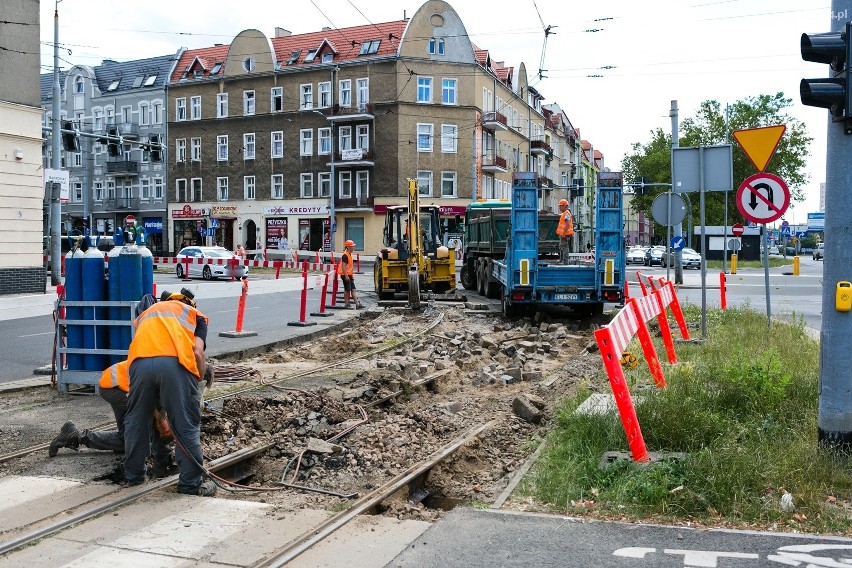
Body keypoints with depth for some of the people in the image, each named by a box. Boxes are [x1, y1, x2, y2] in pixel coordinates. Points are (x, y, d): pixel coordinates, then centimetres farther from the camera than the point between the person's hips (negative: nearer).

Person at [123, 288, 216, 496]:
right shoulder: (195, 315, 29)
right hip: (175, 363, -3)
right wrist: (198, 382, 22)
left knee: (136, 421, 22)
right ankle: (191, 483, 13)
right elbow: (197, 353, 8)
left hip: (140, 362, 3)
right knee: (187, 426, 8)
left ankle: (133, 475, 34)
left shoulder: (147, 312, 39)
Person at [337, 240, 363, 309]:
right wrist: (346, 276, -24)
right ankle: (346, 304, 8)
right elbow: (343, 266, -22)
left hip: (349, 275, 10)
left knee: (353, 290, 7)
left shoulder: (349, 255, 14)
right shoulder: (345, 255, -17)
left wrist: (352, 275, 22)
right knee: (347, 290, -2)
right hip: (346, 275, -10)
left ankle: (357, 304, 6)